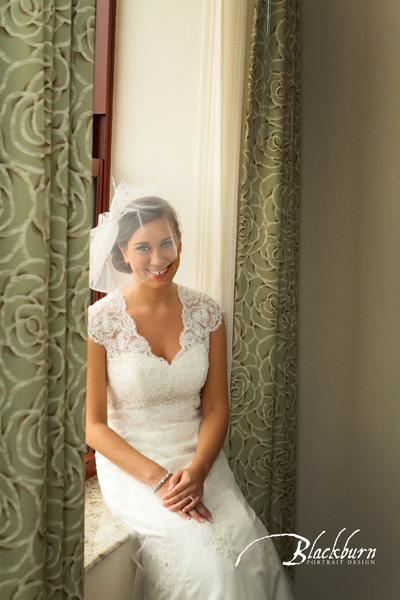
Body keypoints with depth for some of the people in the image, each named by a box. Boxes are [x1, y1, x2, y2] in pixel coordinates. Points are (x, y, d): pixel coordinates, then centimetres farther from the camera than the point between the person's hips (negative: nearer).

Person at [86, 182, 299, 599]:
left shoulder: (206, 313, 1)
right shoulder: (100, 321, -9)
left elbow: (216, 409, 3)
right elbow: (94, 425, -7)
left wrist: (195, 472, -14)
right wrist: (159, 478, -16)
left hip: (199, 461, 3)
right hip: (130, 466, -3)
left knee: (251, 547, -19)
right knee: (202, 555, -24)